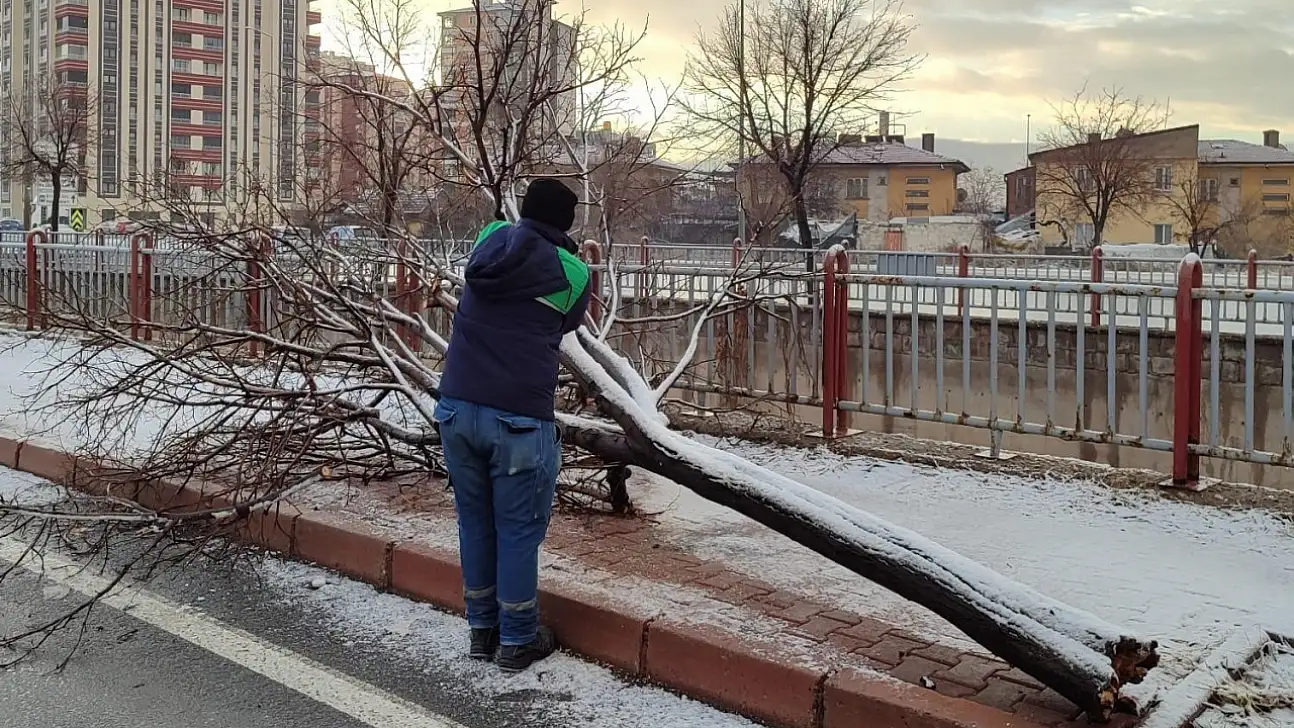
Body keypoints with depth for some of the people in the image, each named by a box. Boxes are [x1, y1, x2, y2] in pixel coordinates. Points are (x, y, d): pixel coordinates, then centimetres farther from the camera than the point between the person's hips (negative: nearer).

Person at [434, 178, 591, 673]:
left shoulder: (491, 239, 7)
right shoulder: (572, 273, -3)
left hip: (457, 408, 5)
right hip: (519, 418, -4)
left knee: (474, 523, 16)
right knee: (518, 531, 7)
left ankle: (482, 629, 28)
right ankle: (517, 641, 18)